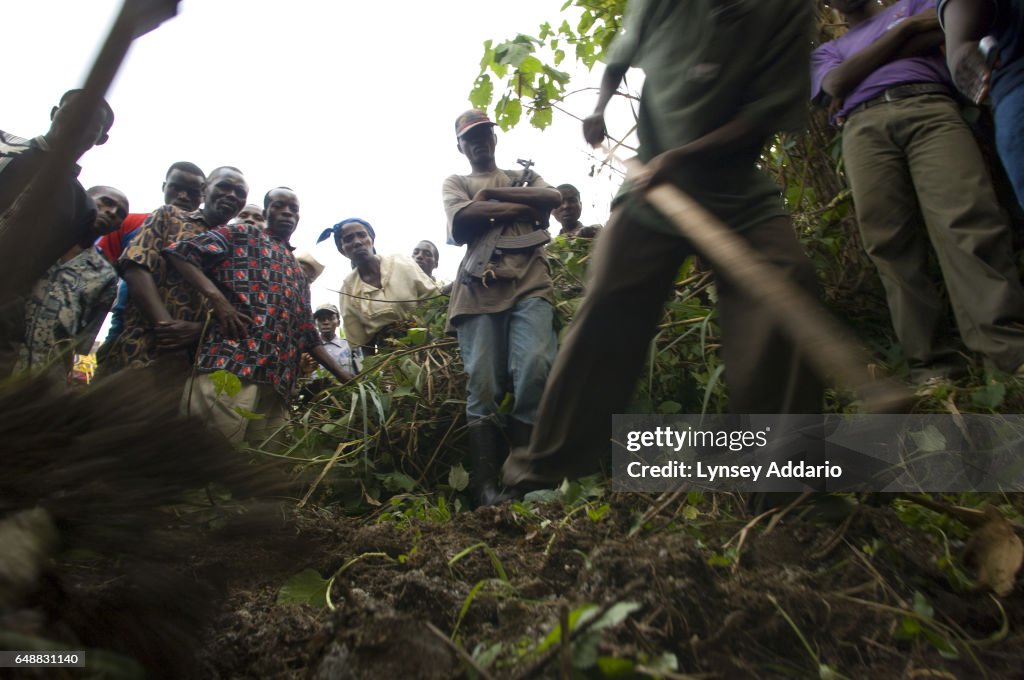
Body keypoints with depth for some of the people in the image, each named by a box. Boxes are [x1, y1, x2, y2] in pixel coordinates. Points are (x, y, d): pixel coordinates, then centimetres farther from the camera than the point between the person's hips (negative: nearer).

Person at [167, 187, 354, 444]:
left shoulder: (298, 273, 33)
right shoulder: (242, 234, 17)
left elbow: (307, 334, 29)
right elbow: (180, 251, 4)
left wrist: (343, 375, 18)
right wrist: (217, 299, -10)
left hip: (277, 380, 6)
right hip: (229, 363, -6)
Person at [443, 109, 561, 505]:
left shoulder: (524, 176, 30)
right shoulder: (455, 184, 26)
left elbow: (553, 199, 7)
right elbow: (460, 224, 3)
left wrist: (490, 196, 5)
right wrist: (519, 207, 4)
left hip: (530, 281, 1)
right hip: (480, 287, 0)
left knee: (535, 369, -20)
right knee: (483, 386, -10)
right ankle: (486, 487, -11)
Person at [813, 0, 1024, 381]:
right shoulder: (827, 52, 32)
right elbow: (836, 83, 8)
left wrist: (859, 75, 6)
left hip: (928, 108, -1)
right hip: (864, 128, 1)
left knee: (967, 218, -22)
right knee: (890, 245, -15)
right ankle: (930, 360, -17)